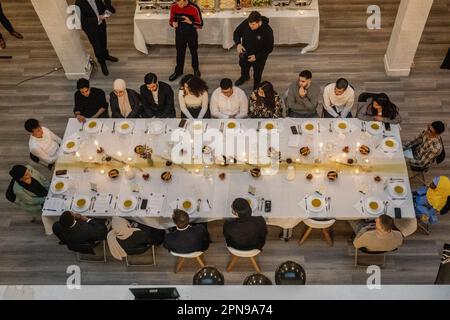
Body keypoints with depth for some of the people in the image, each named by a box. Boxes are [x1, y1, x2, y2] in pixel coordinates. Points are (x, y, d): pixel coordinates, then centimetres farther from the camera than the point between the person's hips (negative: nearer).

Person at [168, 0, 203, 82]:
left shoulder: (194, 8, -22)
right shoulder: (173, 7, -12)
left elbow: (200, 24, -14)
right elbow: (171, 20, 4)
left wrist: (190, 22, -31)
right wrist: (173, 23, -20)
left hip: (191, 34, -2)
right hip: (179, 34, 2)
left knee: (193, 53, 16)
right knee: (180, 53, 16)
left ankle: (196, 69, 38)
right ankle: (178, 71, 35)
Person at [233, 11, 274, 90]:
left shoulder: (267, 31, -33)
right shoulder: (245, 23, -24)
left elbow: (269, 48, -23)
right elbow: (236, 33, -6)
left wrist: (256, 56, -28)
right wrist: (238, 44, -26)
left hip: (259, 57, -4)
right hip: (245, 53, 4)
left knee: (257, 74, 19)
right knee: (243, 66, 32)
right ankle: (245, 77, 68)